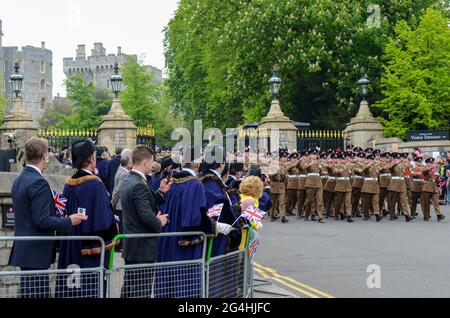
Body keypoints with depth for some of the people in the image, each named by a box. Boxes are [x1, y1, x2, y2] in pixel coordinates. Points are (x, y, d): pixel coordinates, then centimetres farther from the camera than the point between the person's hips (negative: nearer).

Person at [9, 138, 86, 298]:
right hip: (36, 253, -10)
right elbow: (42, 221, -20)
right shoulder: (39, 183, -17)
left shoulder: (18, 180, 13)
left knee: (27, 293, 12)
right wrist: (69, 221, -11)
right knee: (38, 295, -7)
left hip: (23, 248, 10)